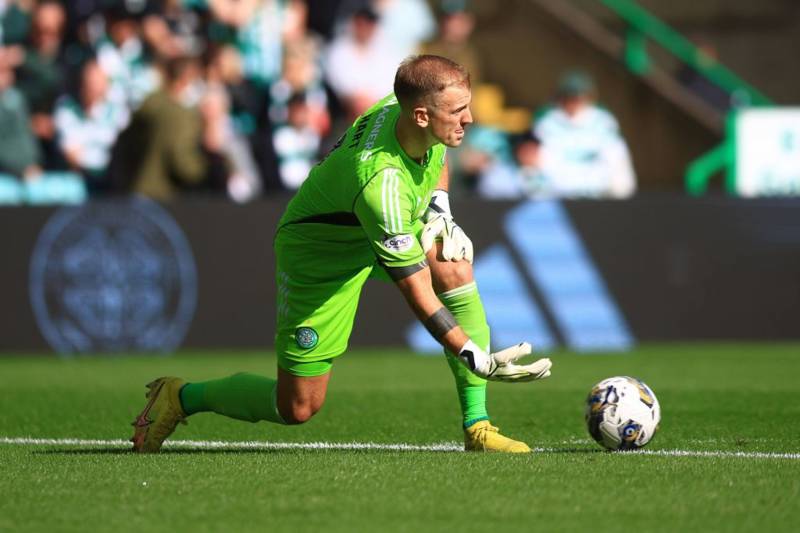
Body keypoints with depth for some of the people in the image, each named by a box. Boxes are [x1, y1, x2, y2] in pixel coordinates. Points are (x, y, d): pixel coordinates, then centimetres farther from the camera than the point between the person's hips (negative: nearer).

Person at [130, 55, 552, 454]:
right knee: (297, 407, -4)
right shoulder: (381, 182, -42)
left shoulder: (400, 105, -20)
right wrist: (476, 359, -35)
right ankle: (181, 397, 22)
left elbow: (436, 160, 10)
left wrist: (439, 208, -6)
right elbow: (417, 291, -36)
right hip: (319, 254, -8)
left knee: (455, 269, -20)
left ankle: (476, 427, -11)